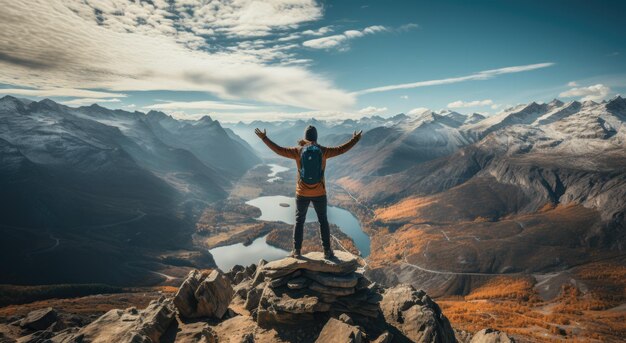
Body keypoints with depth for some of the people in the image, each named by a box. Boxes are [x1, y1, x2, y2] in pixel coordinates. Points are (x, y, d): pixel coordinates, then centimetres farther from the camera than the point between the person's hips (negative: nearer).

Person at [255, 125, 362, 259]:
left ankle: (297, 250, 19)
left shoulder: (298, 151, -7)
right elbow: (341, 149, 1)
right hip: (319, 193, 0)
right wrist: (355, 139, 14)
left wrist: (264, 138, 7)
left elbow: (279, 150, -3)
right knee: (323, 221, 14)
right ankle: (327, 251, 17)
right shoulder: (323, 151, -7)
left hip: (302, 193, 0)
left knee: (299, 220, 15)